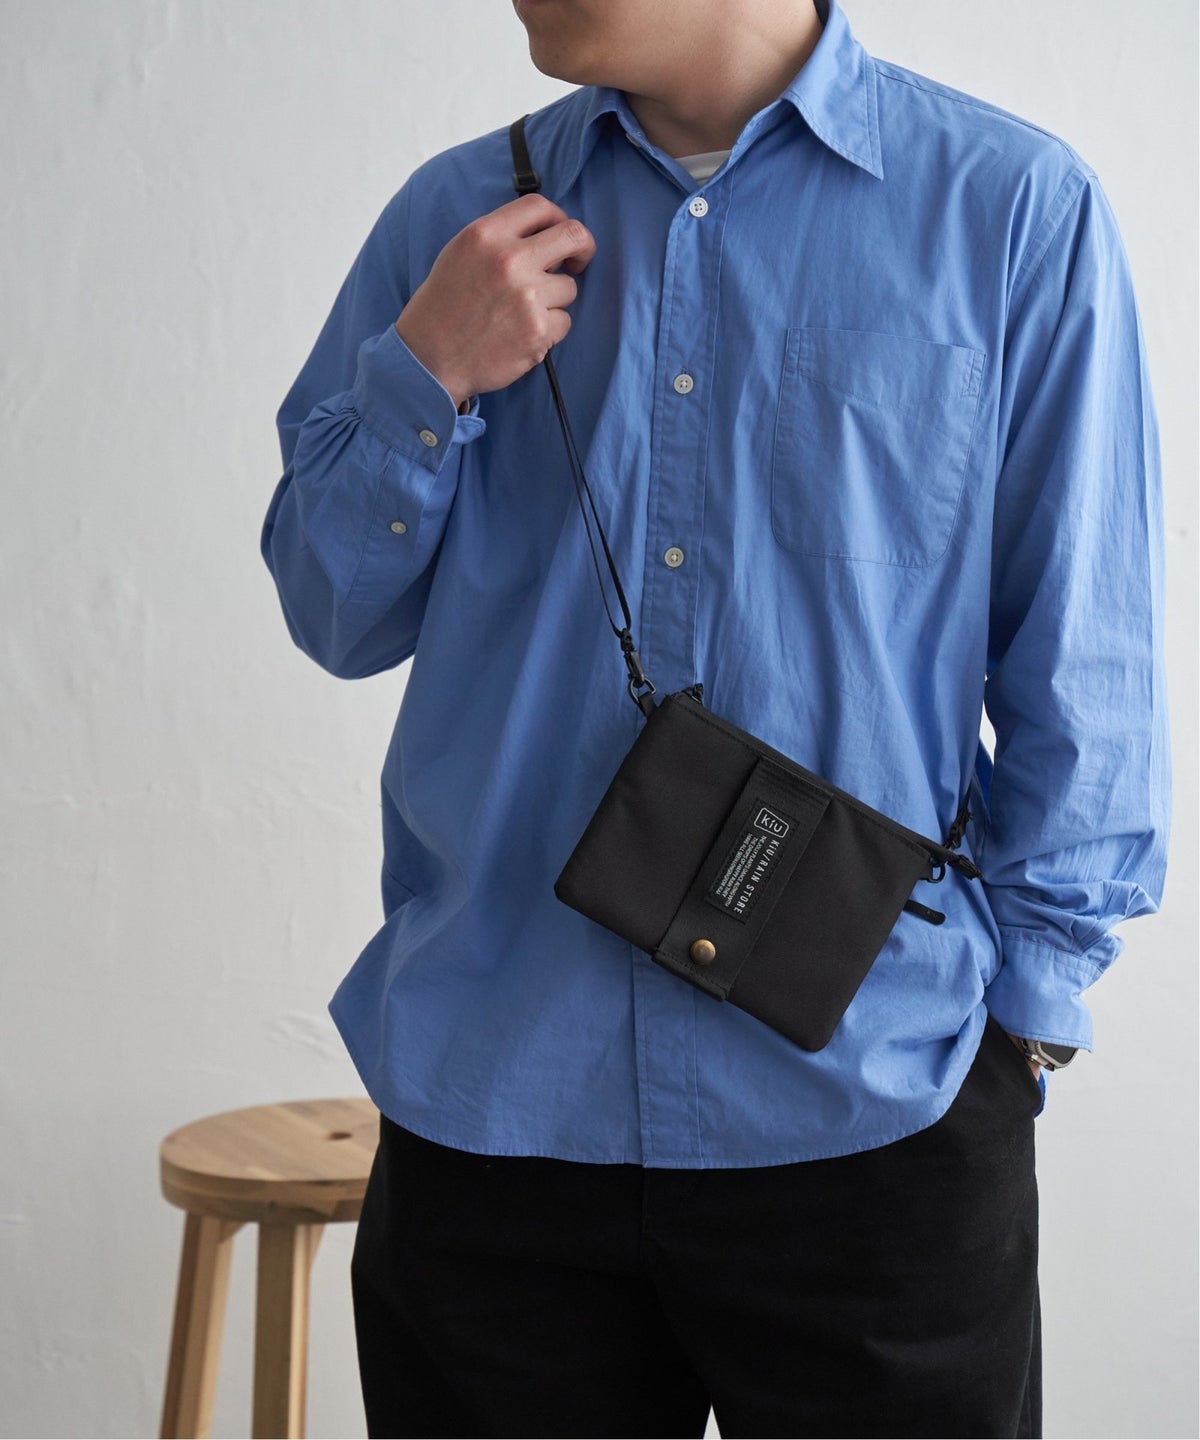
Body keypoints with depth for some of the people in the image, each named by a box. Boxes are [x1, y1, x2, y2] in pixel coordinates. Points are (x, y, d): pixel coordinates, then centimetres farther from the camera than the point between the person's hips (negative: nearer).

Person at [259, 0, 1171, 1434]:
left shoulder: (1015, 208, -1)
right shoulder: (456, 216, 8)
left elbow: (1083, 674, 1)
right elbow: (335, 617, 11)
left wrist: (1020, 996, -2)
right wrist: (426, 378, -5)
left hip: (872, 1109, -2)